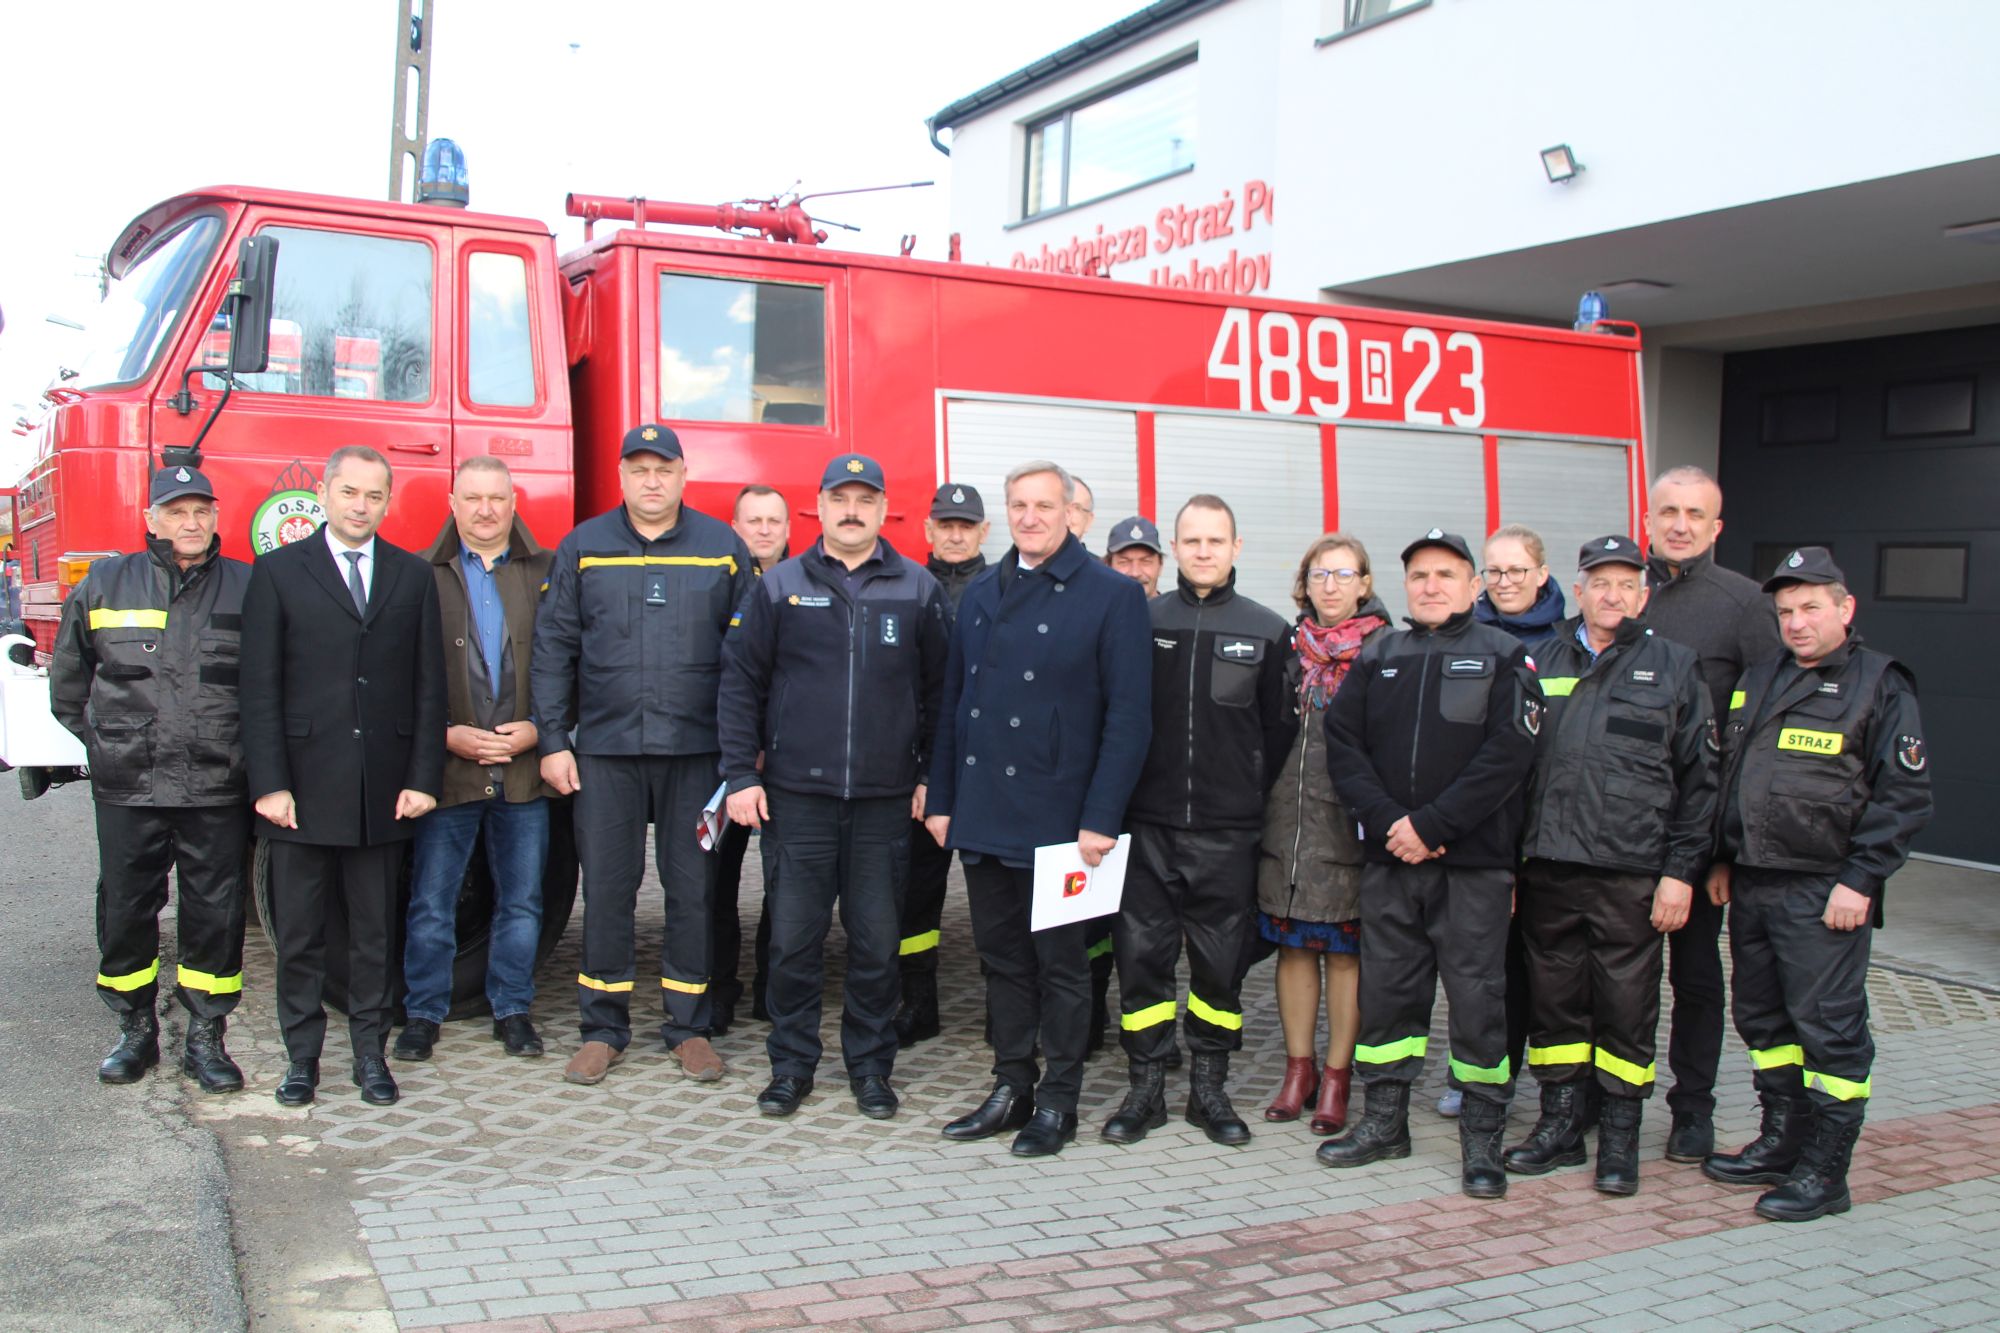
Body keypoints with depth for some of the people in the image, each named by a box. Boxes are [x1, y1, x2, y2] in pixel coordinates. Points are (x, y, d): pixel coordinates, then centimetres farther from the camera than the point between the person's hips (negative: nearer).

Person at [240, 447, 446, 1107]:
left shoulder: (413, 576, 9)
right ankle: (302, 1057, 19)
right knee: (299, 934, 7)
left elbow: (429, 686, 6)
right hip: (303, 787, -1)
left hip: (383, 792, 2)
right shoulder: (278, 572, 3)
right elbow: (259, 687, -2)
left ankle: (370, 1054, 19)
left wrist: (423, 778, -2)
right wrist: (269, 783, -9)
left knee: (375, 932, 9)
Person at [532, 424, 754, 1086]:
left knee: (693, 889, 6)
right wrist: (553, 741, -1)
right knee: (606, 889, 6)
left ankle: (689, 1025, 18)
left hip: (696, 751, 0)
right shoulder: (583, 547, 6)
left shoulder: (724, 548, 5)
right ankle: (603, 1027, 18)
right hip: (604, 750, 1)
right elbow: (553, 649, 5)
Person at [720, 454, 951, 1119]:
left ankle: (870, 1065, 21)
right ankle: (792, 1064, 19)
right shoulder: (780, 586, 5)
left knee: (877, 940, 6)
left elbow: (940, 690, 8)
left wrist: (932, 776, 4)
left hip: (887, 799, 0)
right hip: (796, 795, 0)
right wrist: (741, 774, 0)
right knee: (794, 937, 4)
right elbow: (741, 681, 5)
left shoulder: (918, 590, 6)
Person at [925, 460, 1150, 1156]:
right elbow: (953, 700, 14)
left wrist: (1101, 819, -14)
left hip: (1056, 819, -5)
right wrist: (941, 798, 8)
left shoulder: (1112, 596, -6)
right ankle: (1011, 1089, 26)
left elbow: (1129, 716, -10)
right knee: (1002, 956, 13)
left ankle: (1058, 1101, 19)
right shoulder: (980, 595, 11)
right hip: (981, 813, 5)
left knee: (1060, 963, 6)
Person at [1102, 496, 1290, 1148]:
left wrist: (1250, 795, 6)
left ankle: (1209, 1089, 21)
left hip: (1225, 831, 0)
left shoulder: (1266, 630, 4)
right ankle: (1146, 1089, 15)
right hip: (1146, 825, 0)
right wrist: (1118, 797, 4)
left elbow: (1278, 727, 9)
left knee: (1220, 963, 7)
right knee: (1141, 956, 3)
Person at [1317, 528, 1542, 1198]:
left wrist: (1432, 826, -14)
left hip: (1474, 861, -3)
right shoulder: (1378, 657, 13)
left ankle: (1482, 1138, 11)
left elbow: (1508, 753, -9)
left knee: (1477, 994, 0)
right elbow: (1342, 743, 5)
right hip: (1388, 859, 3)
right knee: (1386, 989, 9)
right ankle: (1384, 1119, 22)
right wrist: (1387, 821, -10)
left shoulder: (1503, 657, 2)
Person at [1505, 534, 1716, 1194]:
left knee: (1627, 1006, 3)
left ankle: (1620, 1137, 16)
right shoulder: (1542, 663, 11)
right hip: (1548, 867, 2)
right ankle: (1560, 1125, 22)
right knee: (1554, 1001, 9)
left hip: (1633, 873, -2)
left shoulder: (1673, 667, 6)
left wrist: (1680, 871, -4)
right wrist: (1507, 860, 5)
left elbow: (1698, 779, 3)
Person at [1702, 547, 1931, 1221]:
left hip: (1823, 894, -7)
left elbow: (1904, 794, -9)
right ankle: (1781, 1142, 28)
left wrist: (1860, 880, -14)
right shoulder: (1758, 680, 15)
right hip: (1750, 886, 7)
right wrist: (1721, 860, 15)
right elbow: (1725, 774, 21)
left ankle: (1824, 1172, 7)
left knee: (1829, 1027, -1)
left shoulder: (1880, 684, -5)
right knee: (1763, 1020, 14)